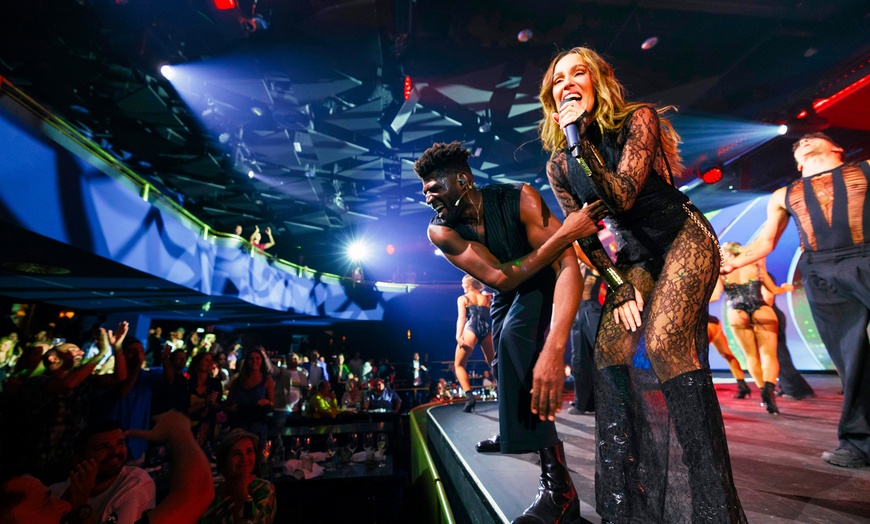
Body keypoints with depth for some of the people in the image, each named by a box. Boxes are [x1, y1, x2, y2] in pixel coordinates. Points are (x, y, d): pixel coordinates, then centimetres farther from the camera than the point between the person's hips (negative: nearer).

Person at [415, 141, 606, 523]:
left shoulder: (518, 198, -33)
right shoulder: (440, 231, -24)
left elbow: (568, 265, -42)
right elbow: (499, 277, -35)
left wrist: (554, 348, -56)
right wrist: (564, 233, -43)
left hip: (544, 282, -5)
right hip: (507, 288, 5)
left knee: (515, 337, -32)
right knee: (503, 358, 17)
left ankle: (557, 483, -25)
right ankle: (514, 433, 50)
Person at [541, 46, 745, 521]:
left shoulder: (637, 121, -11)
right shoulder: (558, 165, 0)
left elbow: (623, 197, -26)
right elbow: (582, 236, 3)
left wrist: (579, 138, -27)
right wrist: (617, 285, -6)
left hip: (684, 240, -4)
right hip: (633, 258, 4)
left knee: (664, 342, -26)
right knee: (608, 347, -12)